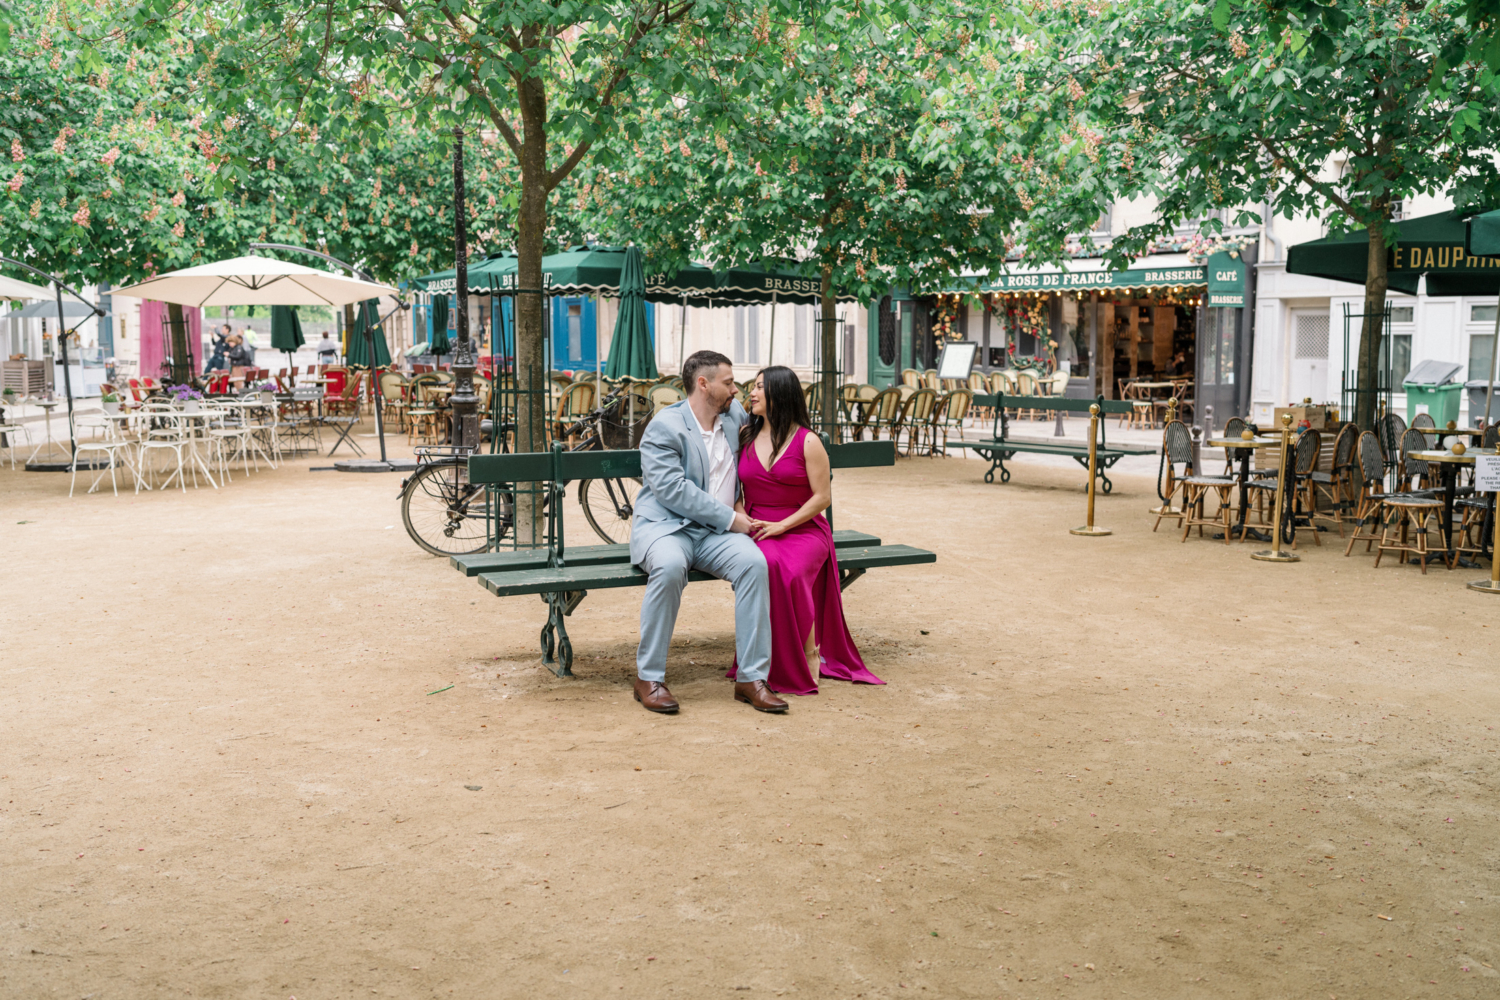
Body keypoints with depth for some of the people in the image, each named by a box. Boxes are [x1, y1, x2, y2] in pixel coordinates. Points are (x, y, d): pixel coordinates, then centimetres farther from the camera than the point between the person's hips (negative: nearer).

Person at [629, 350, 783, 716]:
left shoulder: (734, 414, 15)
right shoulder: (664, 427, -7)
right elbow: (672, 489, -18)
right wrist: (730, 517, -17)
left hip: (715, 533, 5)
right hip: (664, 525, -5)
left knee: (753, 562, -27)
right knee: (670, 567, -39)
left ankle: (751, 678, -22)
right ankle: (649, 677, -24)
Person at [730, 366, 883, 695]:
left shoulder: (808, 442, 0)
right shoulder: (745, 435, 12)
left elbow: (823, 497, -4)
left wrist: (781, 525, -12)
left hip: (803, 529, -2)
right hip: (757, 531, 2)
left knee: (791, 572, -34)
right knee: (769, 564, -34)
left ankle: (808, 652, -13)